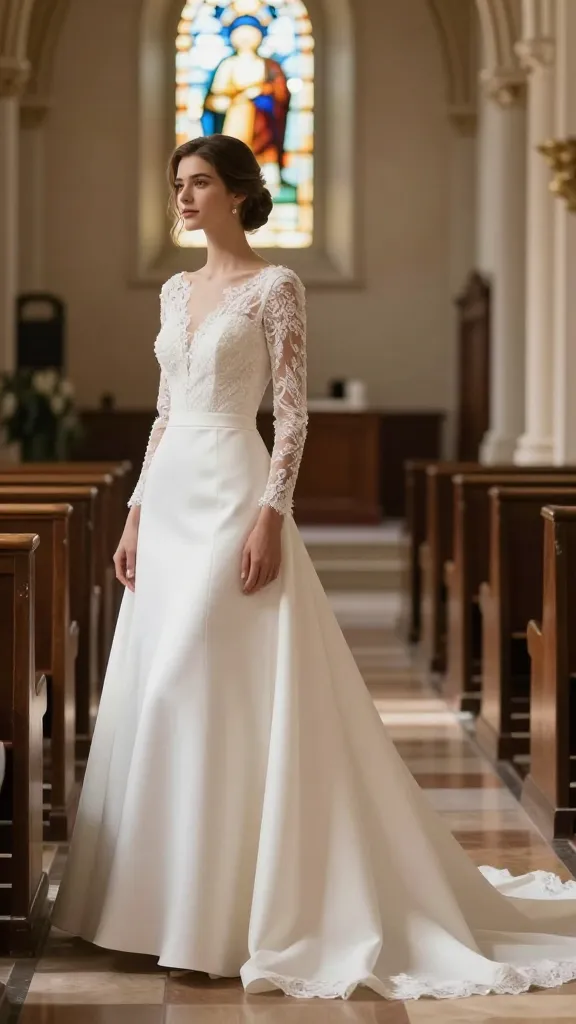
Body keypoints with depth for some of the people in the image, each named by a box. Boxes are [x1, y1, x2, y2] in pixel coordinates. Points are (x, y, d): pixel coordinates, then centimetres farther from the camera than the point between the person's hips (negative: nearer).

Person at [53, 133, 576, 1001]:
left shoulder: (275, 287, -5)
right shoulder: (176, 291, 16)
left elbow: (294, 414, -10)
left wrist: (270, 514, -19)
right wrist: (136, 513, 13)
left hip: (232, 496, -8)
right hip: (170, 498, 8)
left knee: (207, 694, -11)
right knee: (154, 697, 6)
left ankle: (218, 915, -3)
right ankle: (167, 903, 16)